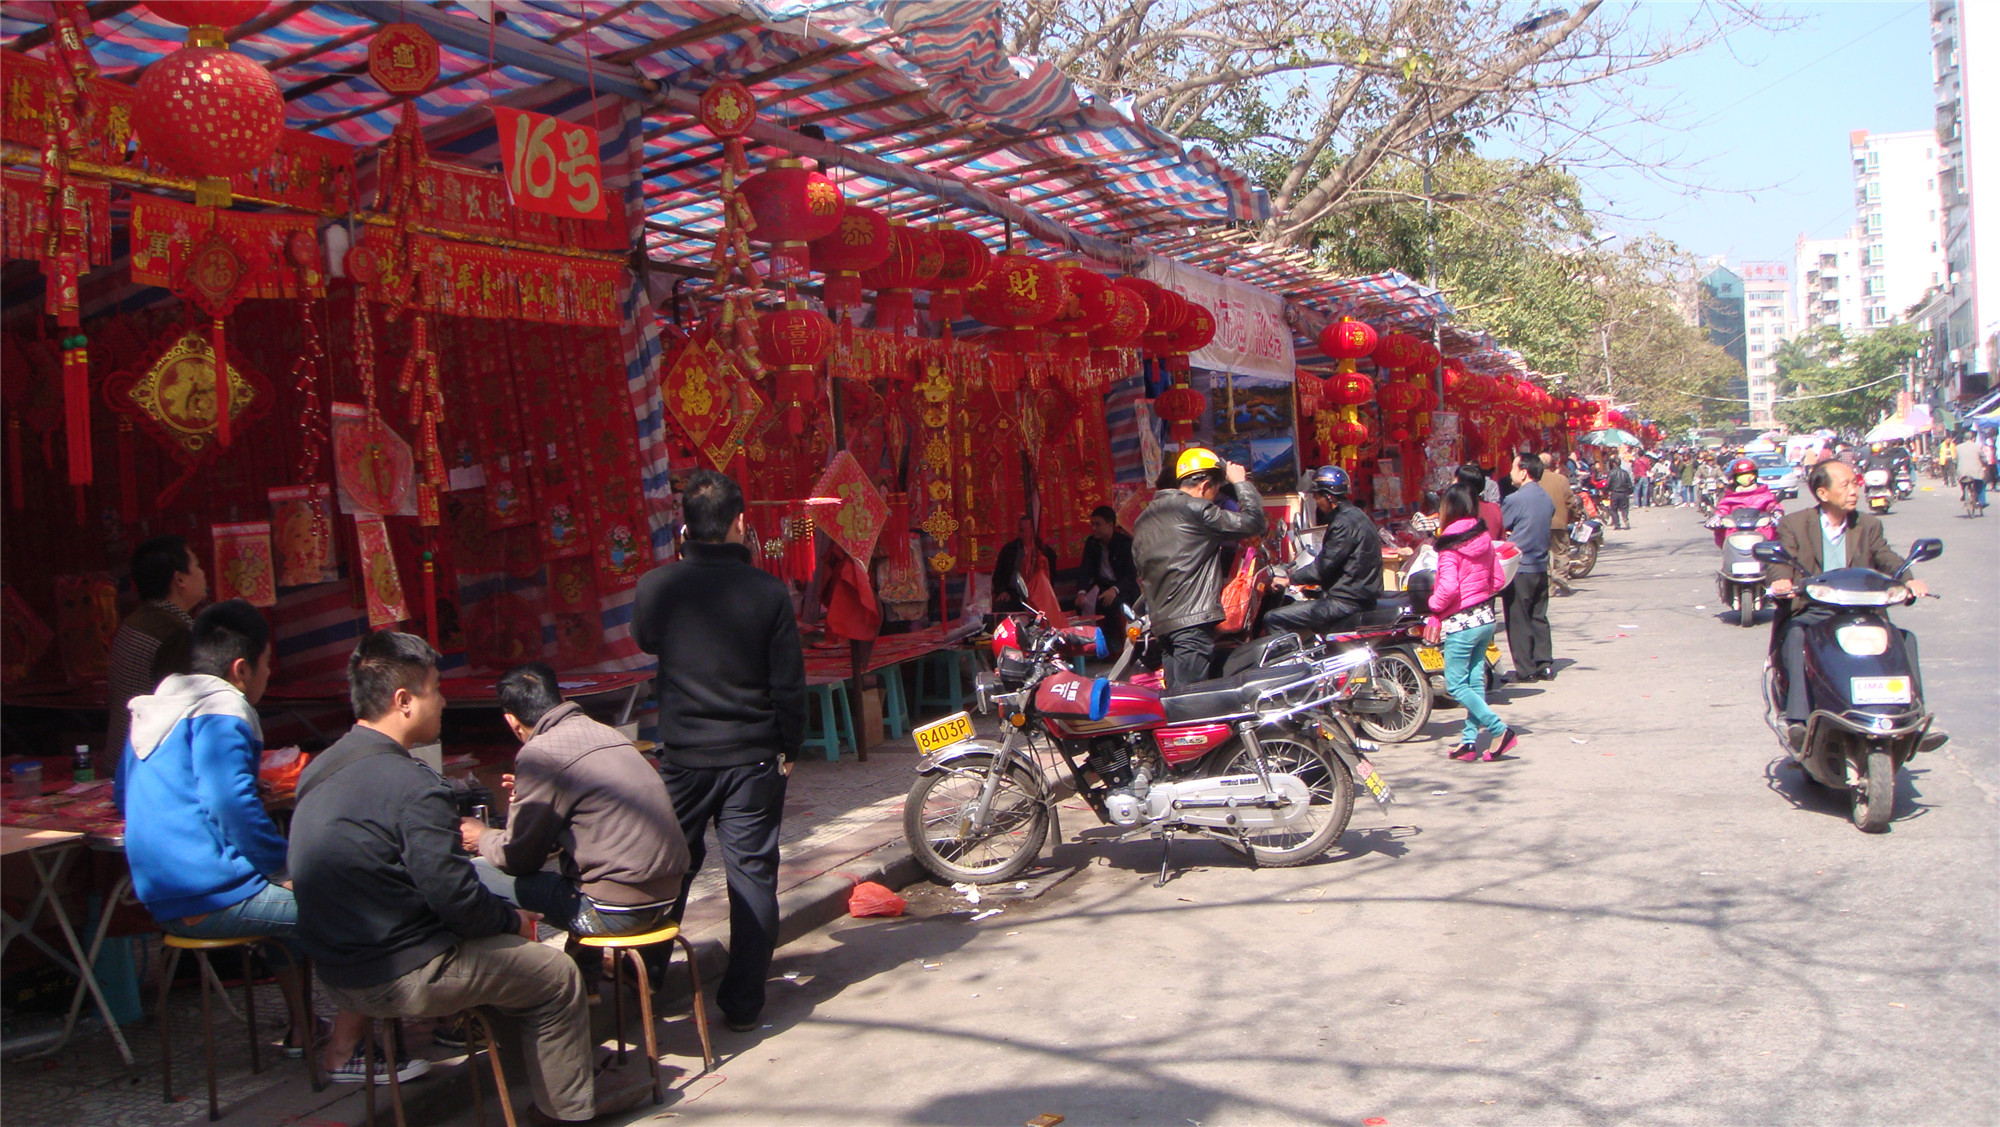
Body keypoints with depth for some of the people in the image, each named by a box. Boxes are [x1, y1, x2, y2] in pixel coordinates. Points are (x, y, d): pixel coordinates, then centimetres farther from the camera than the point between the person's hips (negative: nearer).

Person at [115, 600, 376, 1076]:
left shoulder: (151, 711, 16)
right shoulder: (221, 713, -13)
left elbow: (123, 797, 29)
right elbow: (231, 804, -26)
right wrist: (282, 867, -13)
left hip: (162, 896, 10)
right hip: (214, 898, -10)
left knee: (292, 895, 33)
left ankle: (302, 1031, 38)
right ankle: (343, 1053, -11)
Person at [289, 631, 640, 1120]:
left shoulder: (320, 768, 5)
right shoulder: (412, 786, -24)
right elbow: (456, 896, -23)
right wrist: (514, 920, -3)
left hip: (337, 970, 9)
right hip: (401, 979, -9)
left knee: (506, 948, 26)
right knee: (558, 975, 6)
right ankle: (570, 1108, 24)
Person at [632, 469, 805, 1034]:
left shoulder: (655, 586, -7)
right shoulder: (769, 592, -11)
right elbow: (789, 684, -7)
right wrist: (789, 748, 7)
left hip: (682, 756, 2)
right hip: (752, 757, -2)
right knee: (752, 874, 6)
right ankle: (743, 1002, 10)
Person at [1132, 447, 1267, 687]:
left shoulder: (1145, 517, 21)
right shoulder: (1195, 509, -6)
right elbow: (1253, 522, -6)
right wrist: (1241, 483, 7)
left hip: (1161, 623, 9)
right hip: (1193, 620, -9)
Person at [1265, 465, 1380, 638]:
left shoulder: (1344, 522, -17)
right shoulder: (1355, 515, 16)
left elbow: (1324, 566, -18)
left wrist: (1290, 579, -7)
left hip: (1346, 601, -11)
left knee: (1273, 620, -14)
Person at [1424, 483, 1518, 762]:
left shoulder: (1450, 544, -15)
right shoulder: (1484, 538, 5)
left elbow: (1449, 586, -25)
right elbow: (1496, 580, 11)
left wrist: (1435, 609, -11)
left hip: (1461, 622, -8)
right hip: (1485, 618, 8)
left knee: (1456, 685, 1)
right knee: (1475, 681, 10)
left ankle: (1500, 730, -5)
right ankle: (1469, 741, 13)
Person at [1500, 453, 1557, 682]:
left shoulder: (1514, 500, -15)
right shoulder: (1547, 499, 9)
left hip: (1519, 569, -7)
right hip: (1541, 566, 7)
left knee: (1518, 620, 0)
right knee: (1539, 618, 12)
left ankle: (1525, 670, 2)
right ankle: (1544, 665, 13)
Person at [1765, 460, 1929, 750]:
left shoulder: (1869, 525, 14)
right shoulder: (1793, 525, 4)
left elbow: (1888, 560, 2)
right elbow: (1778, 564, -8)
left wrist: (1909, 580, -21)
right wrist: (1781, 581, -33)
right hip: (1809, 613, -3)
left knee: (1903, 638, -19)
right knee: (1795, 638, -34)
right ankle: (1798, 720, -40)